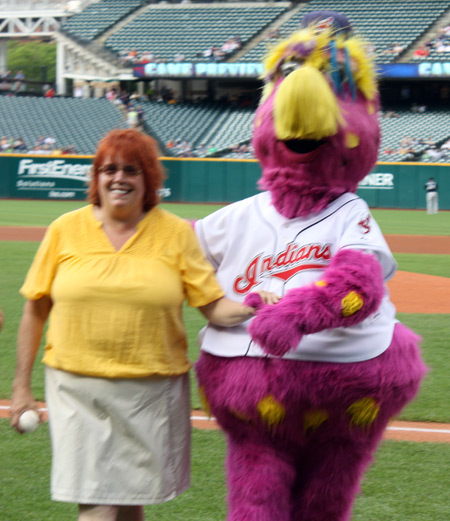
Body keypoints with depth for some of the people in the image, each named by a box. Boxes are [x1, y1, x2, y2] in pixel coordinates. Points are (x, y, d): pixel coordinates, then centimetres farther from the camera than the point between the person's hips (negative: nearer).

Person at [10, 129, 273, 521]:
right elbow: (35, 311, 7)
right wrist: (22, 386, 6)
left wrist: (249, 309, -24)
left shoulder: (176, 233, 3)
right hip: (79, 388, -1)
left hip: (152, 389, 1)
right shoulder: (66, 230, 3)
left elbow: (213, 304, -2)